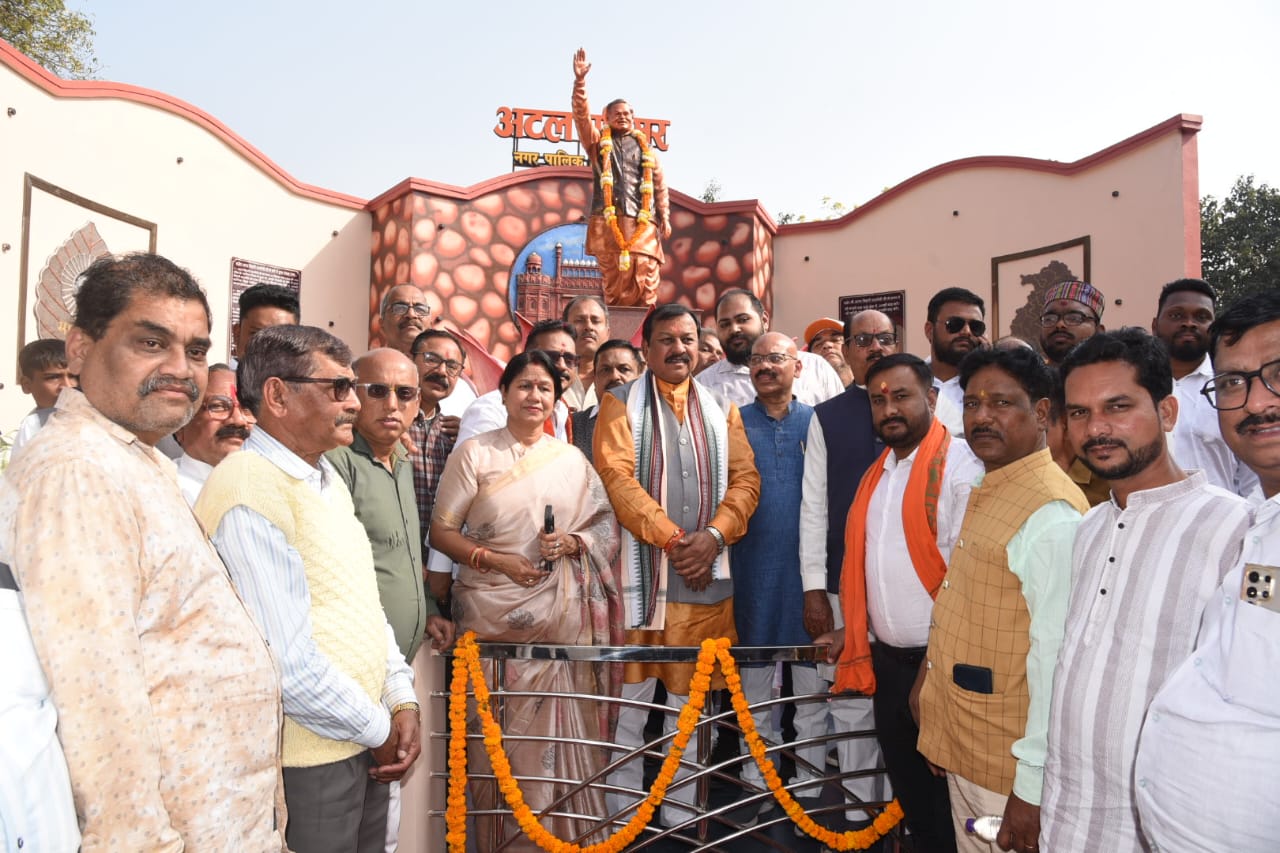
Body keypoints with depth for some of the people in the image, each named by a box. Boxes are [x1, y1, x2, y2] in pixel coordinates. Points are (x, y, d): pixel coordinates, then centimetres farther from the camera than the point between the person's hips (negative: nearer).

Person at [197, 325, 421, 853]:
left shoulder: (327, 478, 9)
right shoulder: (250, 492, -21)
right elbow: (288, 664, -24)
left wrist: (401, 699, 4)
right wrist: (379, 729, -11)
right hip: (306, 762, -8)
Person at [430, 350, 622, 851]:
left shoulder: (571, 459, 9)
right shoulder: (475, 453, 0)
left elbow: (605, 523, 11)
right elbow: (441, 531, -2)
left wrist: (574, 543, -9)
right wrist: (498, 561, -13)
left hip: (561, 616, 2)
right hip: (493, 614, -2)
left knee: (557, 727, 5)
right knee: (497, 731, 3)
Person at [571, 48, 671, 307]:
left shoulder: (645, 148, 22)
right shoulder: (598, 143, 19)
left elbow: (660, 186, 17)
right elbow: (581, 115, 4)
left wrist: (664, 218, 5)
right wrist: (580, 80, -9)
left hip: (642, 223, 1)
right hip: (608, 222, -1)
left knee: (645, 280, -11)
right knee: (616, 281, -7)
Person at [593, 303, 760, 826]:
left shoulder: (721, 408, 12)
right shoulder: (621, 403, 2)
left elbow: (745, 478, 5)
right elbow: (618, 478, -10)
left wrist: (714, 535, -12)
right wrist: (672, 539, -17)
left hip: (707, 569, 3)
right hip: (640, 565, -3)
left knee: (691, 695, 11)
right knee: (631, 691, 3)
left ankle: (681, 809, 25)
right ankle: (623, 809, 20)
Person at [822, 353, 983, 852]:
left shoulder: (960, 466, -13)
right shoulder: (877, 473, 11)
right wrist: (851, 629, 15)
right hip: (887, 660, 7)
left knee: (947, 795, 9)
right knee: (908, 787, 20)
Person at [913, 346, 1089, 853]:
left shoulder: (1052, 512, -21)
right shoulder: (984, 493, 8)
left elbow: (1056, 656, -25)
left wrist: (1032, 788, -23)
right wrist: (930, 673, 16)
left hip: (1008, 765, -8)